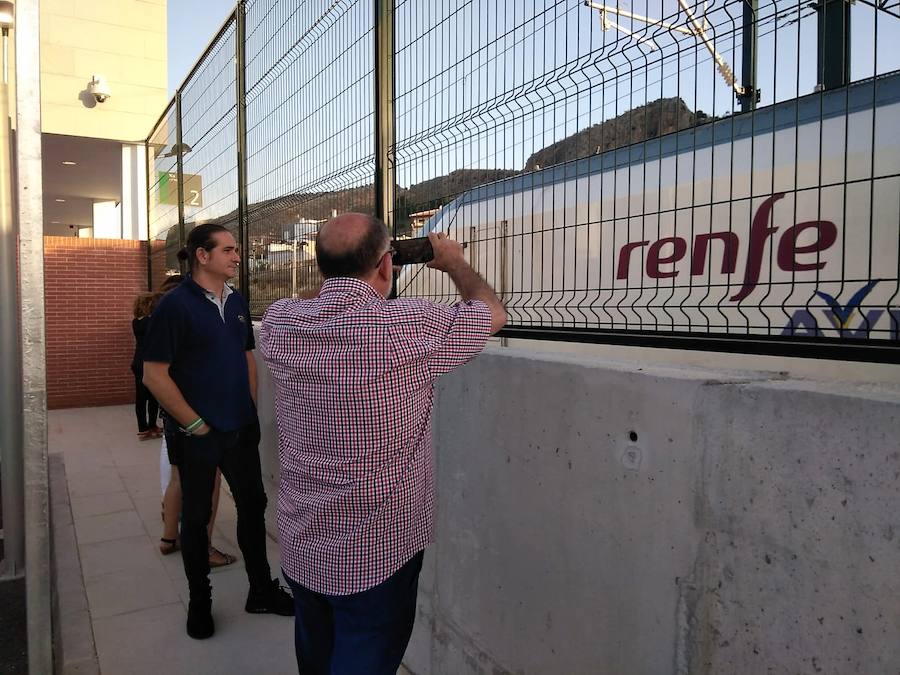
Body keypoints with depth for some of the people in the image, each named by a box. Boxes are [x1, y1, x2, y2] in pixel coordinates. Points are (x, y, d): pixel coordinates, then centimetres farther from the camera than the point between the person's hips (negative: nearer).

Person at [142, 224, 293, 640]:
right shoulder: (176, 305, -13)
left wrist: (251, 409, 8)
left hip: (241, 429, 6)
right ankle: (199, 603, 28)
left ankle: (261, 590, 30)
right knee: (197, 516, 10)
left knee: (253, 506, 14)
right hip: (198, 435, -6)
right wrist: (194, 423, -14)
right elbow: (154, 375, -16)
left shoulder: (236, 302, 6)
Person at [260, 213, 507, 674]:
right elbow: (493, 314, -5)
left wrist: (339, 269, 18)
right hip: (377, 557, -5)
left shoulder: (278, 323, -10)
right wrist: (455, 262, 12)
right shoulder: (408, 326, -23)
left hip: (299, 548, 5)